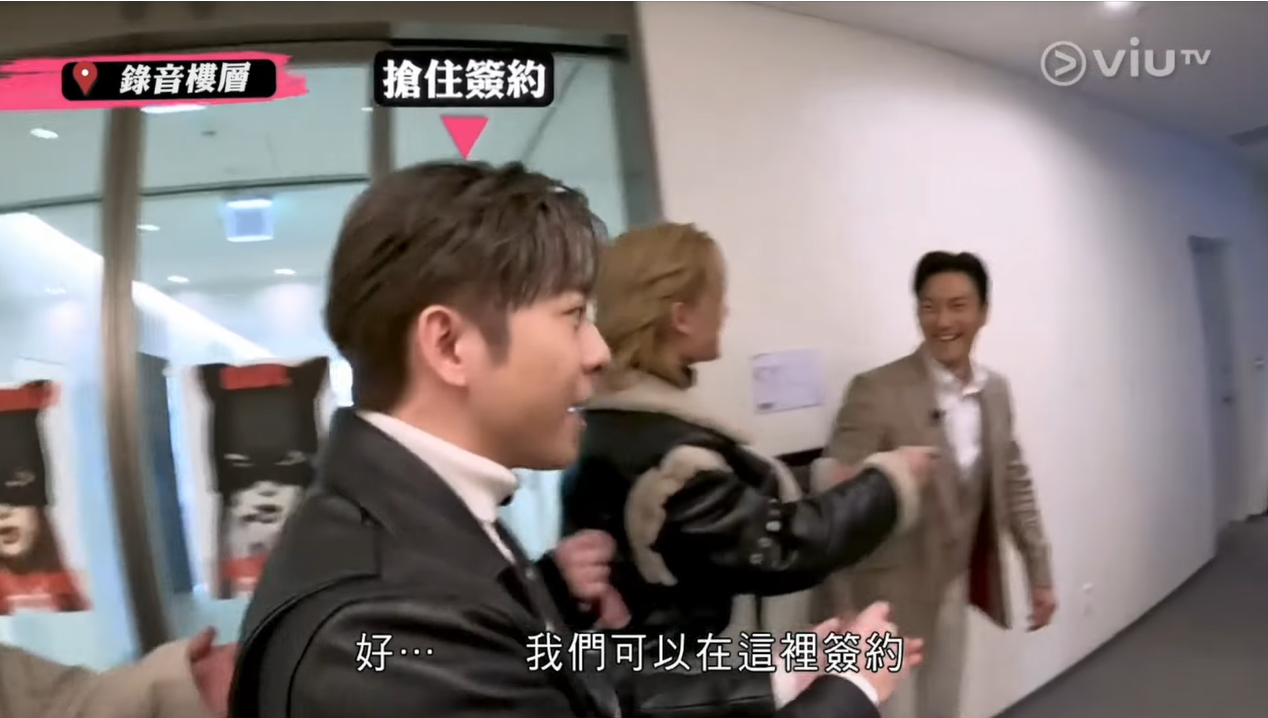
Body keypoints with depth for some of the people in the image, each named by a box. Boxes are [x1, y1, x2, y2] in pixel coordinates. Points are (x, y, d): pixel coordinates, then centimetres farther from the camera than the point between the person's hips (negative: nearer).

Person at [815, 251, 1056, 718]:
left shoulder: (995, 391, 2)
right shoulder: (877, 391, -19)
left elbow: (1014, 484, 14)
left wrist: (1040, 573, 12)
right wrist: (845, 614, -22)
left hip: (952, 592, 7)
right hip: (886, 600, -6)